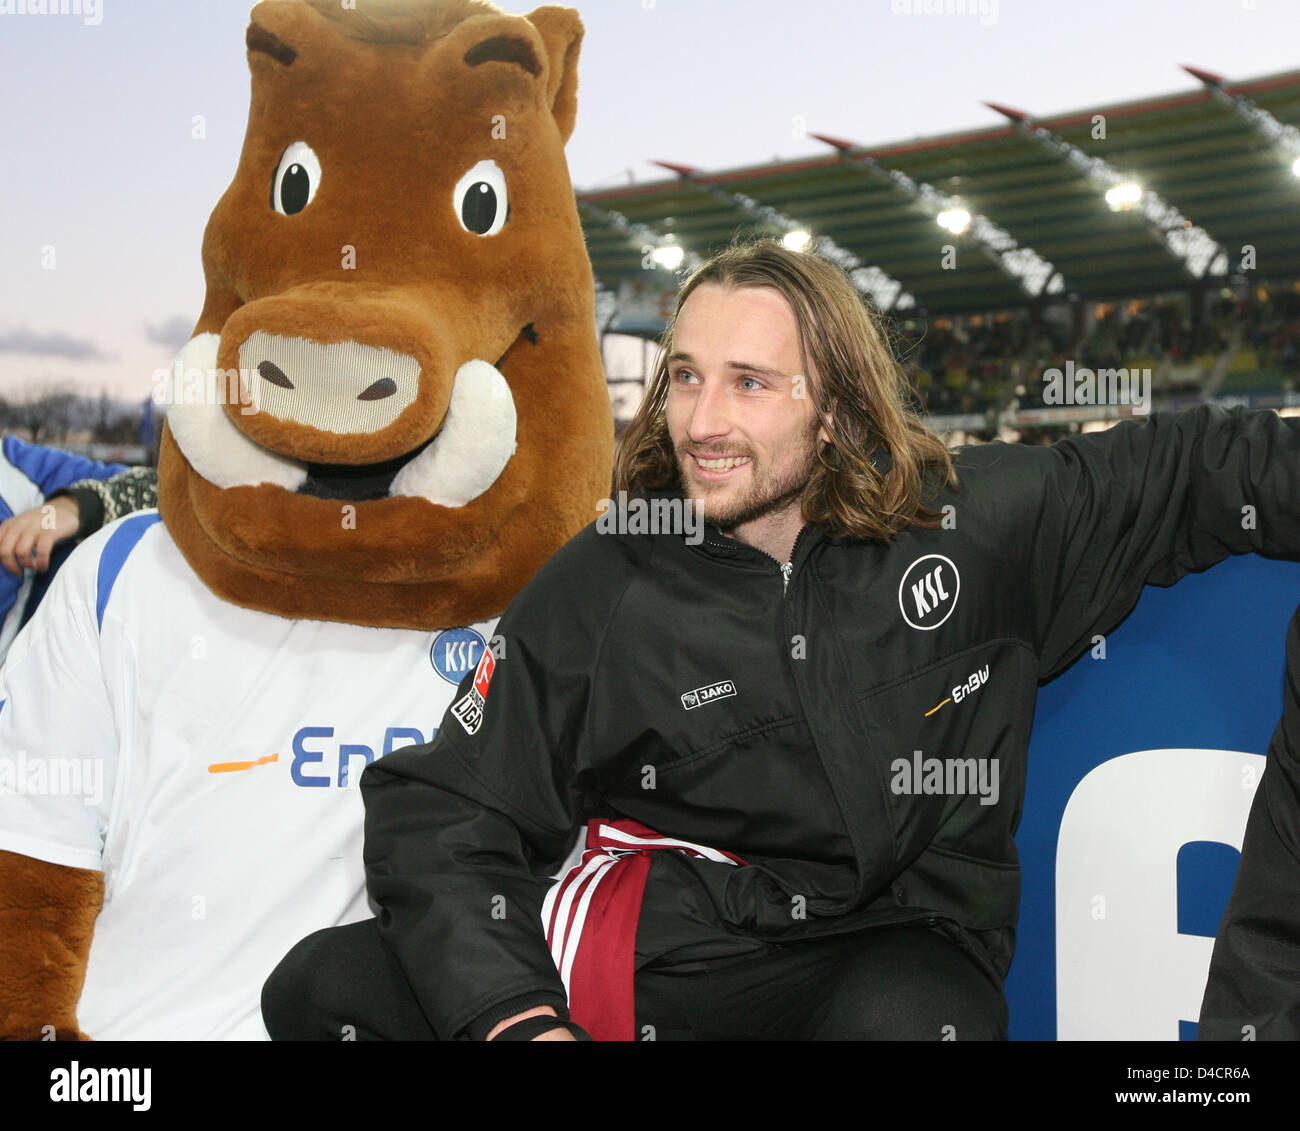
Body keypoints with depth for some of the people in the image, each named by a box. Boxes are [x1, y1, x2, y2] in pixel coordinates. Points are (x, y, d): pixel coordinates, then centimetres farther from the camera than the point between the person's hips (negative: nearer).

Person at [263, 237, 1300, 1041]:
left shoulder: (977, 519, -4)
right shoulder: (601, 588, -3)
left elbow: (1201, 468, 9)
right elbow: (441, 812, -4)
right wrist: (516, 1017, -19)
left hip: (898, 940, -1)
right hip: (662, 916, 2)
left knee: (902, 1022, -40)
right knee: (325, 989, -14)